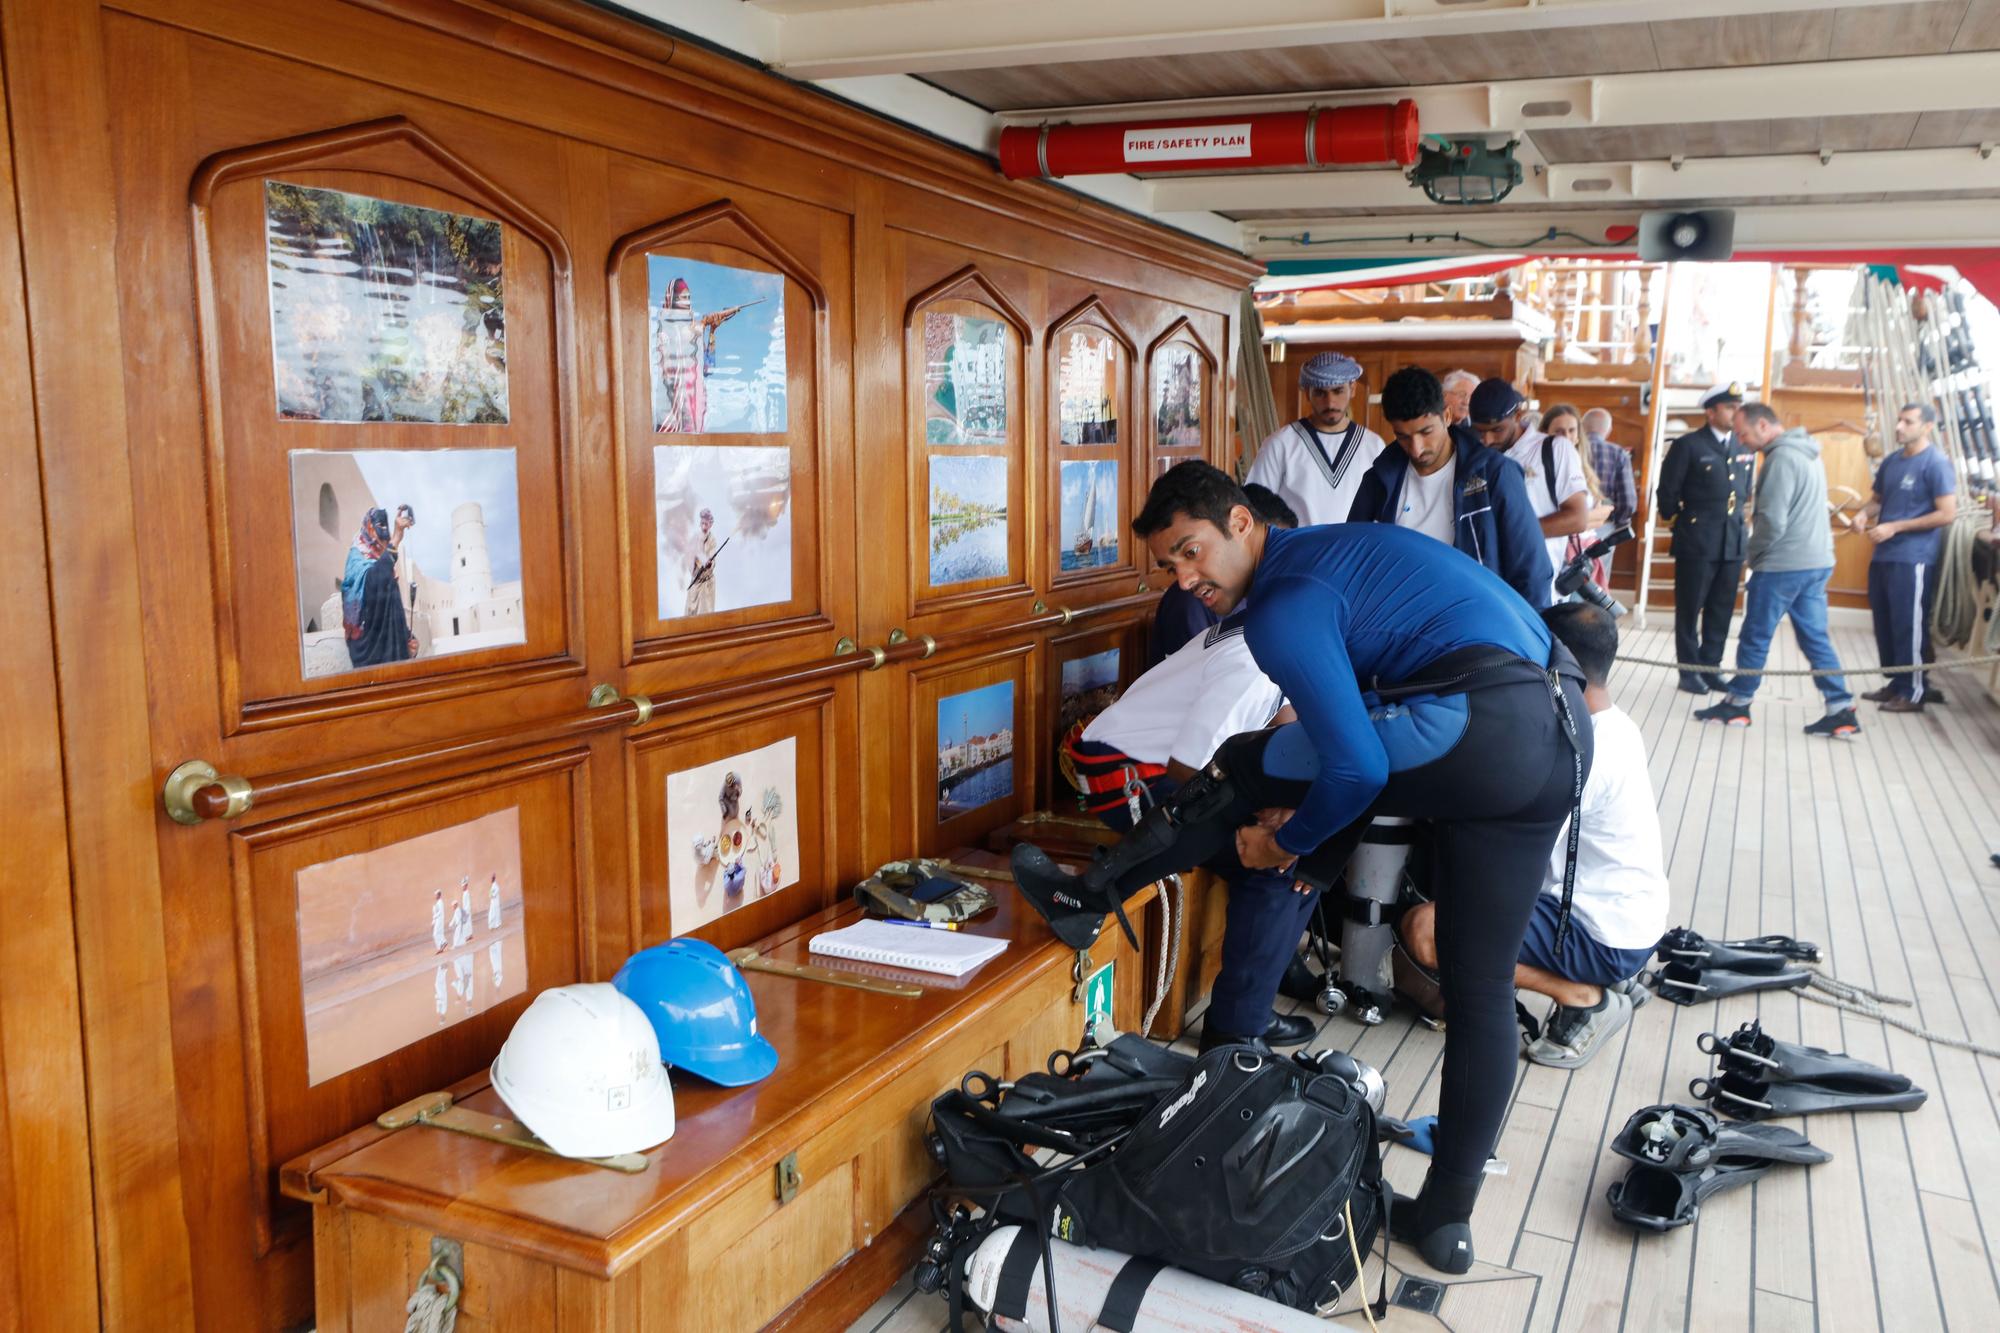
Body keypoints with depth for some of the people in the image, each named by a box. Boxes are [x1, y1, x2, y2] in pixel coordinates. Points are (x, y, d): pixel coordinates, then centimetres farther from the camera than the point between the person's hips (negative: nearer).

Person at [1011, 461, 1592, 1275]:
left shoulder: (1283, 609, -8)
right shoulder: (1329, 551, 22)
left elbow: (1357, 769, -13)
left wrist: (1289, 840, 5)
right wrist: (1303, 824, 21)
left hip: (1484, 724, -10)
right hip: (1564, 738, 10)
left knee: (1240, 772, 5)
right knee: (1481, 990, 14)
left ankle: (1088, 899, 17)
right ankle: (1446, 1217, 23)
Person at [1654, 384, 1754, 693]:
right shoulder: (1688, 445, -6)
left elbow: (1746, 491, 21)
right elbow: (1667, 491, -3)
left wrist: (1742, 517, 14)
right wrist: (1676, 522, 3)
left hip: (1734, 542, 5)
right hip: (1697, 541, -5)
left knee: (1721, 610, 8)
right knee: (1690, 609, 3)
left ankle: (1711, 666, 18)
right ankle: (1689, 671, 10)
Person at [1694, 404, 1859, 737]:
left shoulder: (1782, 457, -16)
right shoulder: (1806, 453, 14)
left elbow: (1773, 521, -20)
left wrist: (1752, 552, -3)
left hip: (1783, 565, -9)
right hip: (1817, 561, 9)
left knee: (1755, 637, 4)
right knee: (1816, 638, 10)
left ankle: (1737, 704, 15)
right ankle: (1841, 711, 7)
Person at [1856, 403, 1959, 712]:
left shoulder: (1936, 463, -11)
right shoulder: (1890, 461, 12)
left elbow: (1947, 514, -15)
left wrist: (1895, 527, -16)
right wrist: (1865, 515, 1)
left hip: (1913, 558, -8)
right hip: (1883, 555, 8)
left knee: (1909, 626, -3)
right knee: (1884, 624, 12)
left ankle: (1914, 692, 6)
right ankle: (1896, 684, 24)